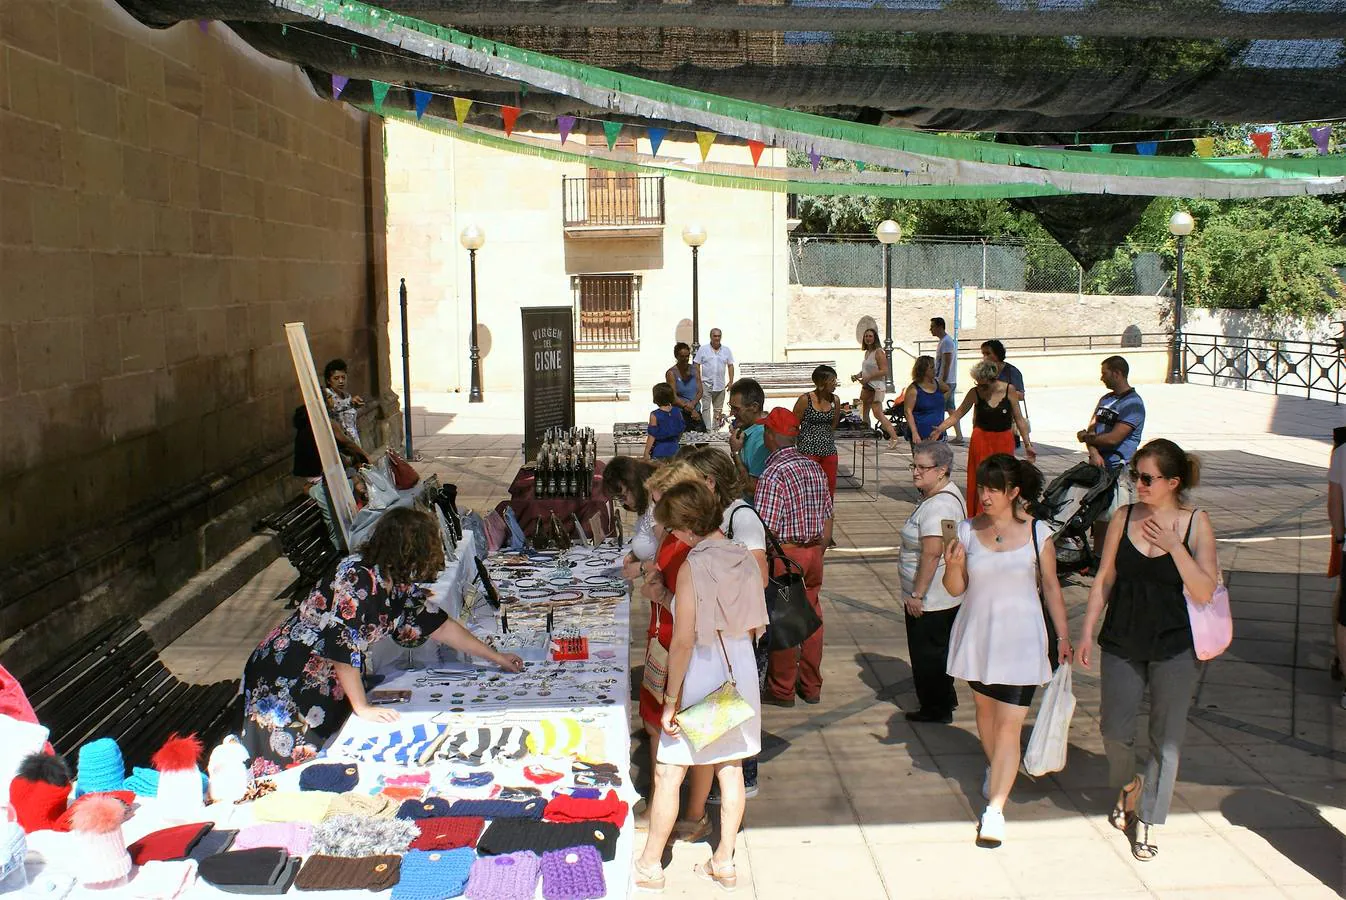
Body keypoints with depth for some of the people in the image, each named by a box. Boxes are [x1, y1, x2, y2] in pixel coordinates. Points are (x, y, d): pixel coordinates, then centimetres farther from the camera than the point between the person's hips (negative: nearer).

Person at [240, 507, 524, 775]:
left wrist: (496, 657, 13)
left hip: (330, 684, 8)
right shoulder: (357, 578, -27)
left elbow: (438, 625, 9)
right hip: (285, 678, -8)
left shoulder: (397, 585, -1)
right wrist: (362, 707, -19)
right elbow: (342, 647, -27)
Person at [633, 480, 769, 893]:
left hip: (700, 677, -6)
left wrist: (670, 700, -15)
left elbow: (683, 641, -21)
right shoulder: (746, 559, -1)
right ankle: (724, 862, 26)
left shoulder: (693, 567, -21)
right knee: (730, 770, 15)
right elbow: (755, 627, 8)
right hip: (740, 673, 7)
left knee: (668, 774, 8)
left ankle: (650, 864, 20)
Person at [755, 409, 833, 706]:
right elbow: (827, 519, 10)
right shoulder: (815, 467, 5)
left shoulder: (774, 473, -18)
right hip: (814, 552, 7)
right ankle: (811, 686, 26)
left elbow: (767, 529, -21)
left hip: (785, 553, -7)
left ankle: (781, 690, 16)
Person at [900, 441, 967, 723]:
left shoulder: (937, 506, -26)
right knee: (939, 649, 22)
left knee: (927, 653, 4)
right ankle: (945, 700, 36)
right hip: (947, 596, 10)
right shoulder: (949, 494, 8)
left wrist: (916, 594, -23)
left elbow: (932, 554, -29)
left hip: (929, 599, -10)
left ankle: (935, 708, 17)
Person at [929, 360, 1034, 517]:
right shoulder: (975, 393, -7)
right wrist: (940, 429, -18)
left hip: (1004, 441, 1)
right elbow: (957, 414, -3)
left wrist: (1027, 444, 3)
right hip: (981, 440, 0)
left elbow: (1019, 419, 1)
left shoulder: (1009, 390, -7)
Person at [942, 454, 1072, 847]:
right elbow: (956, 589, 2)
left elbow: (1051, 588, 2)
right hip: (977, 635, 3)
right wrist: (952, 566, -19)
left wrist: (1063, 638, 4)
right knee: (985, 706, 21)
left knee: (1010, 725, -7)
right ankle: (995, 770, 47)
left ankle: (995, 810, -3)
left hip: (1020, 640, -3)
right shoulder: (968, 530, -3)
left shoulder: (1037, 533, -7)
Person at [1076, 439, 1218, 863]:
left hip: (1176, 647, -2)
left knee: (1166, 738, 6)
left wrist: (1174, 546, -22)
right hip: (1122, 641, 2)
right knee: (1114, 730, 5)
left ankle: (1147, 821, 21)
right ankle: (1129, 784, 38)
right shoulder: (1124, 518, -2)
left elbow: (1204, 593, -12)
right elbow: (1104, 579, 5)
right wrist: (1087, 631, 2)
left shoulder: (1196, 524, -7)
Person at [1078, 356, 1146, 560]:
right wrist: (1093, 452, -10)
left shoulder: (1133, 404, -11)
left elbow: (1113, 438, -18)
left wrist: (1086, 437, -2)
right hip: (1099, 466, 8)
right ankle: (1097, 559, 22)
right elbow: (1091, 429, 10)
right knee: (1099, 518, 13)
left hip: (1119, 470, -8)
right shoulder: (1105, 399, 15)